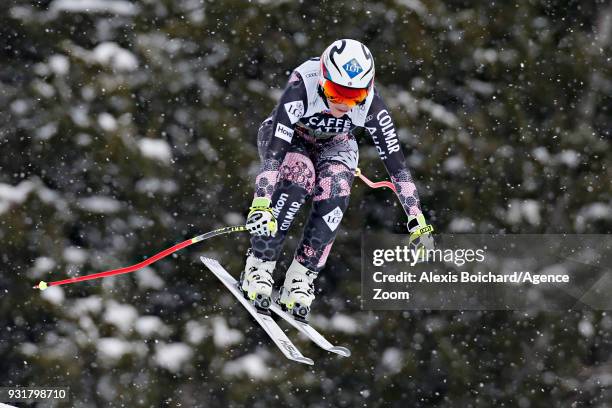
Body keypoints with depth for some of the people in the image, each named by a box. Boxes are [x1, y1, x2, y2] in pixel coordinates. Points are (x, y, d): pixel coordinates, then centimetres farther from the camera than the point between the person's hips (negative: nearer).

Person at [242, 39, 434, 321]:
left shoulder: (370, 104, -30)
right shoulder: (302, 88, -39)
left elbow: (396, 164, -25)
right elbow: (275, 151, -46)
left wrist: (417, 221, -27)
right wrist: (261, 205, -57)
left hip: (334, 146, 3)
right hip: (288, 139, -2)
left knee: (334, 196, -28)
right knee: (298, 180, -34)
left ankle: (300, 279, -17)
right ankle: (258, 267, -24)